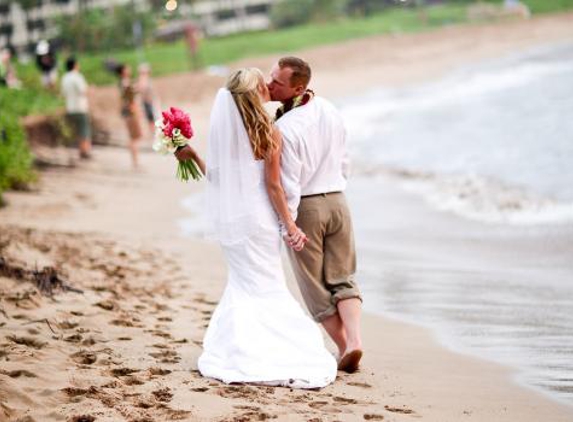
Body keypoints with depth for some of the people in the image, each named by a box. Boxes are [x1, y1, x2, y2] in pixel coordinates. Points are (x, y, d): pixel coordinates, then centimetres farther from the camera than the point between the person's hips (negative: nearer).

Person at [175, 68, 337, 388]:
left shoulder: (223, 129, -1)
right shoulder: (269, 132, -12)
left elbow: (215, 177, 3)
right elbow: (273, 186, -12)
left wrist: (193, 156, 16)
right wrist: (290, 225, -7)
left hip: (228, 218, 5)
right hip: (258, 217, -4)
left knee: (243, 283, 17)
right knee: (267, 286, 6)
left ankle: (237, 355, 12)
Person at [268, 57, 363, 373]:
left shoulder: (285, 128, -22)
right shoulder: (330, 111, 1)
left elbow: (289, 186, -19)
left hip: (305, 208, -6)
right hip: (337, 200, 6)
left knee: (315, 286, 9)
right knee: (343, 279, 11)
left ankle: (344, 347, 10)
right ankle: (354, 339, -7)